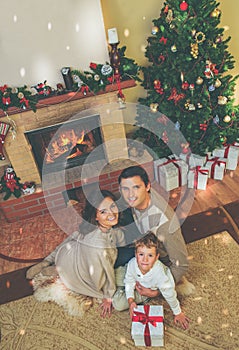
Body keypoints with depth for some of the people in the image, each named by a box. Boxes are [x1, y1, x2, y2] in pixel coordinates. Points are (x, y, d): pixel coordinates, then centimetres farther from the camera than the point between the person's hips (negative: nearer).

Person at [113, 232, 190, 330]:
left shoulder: (159, 272, -43)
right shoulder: (132, 264, -34)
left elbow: (169, 294, -26)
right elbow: (129, 282, -12)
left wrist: (178, 313, -12)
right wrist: (130, 300, -22)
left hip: (155, 289, 0)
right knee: (117, 304, -7)